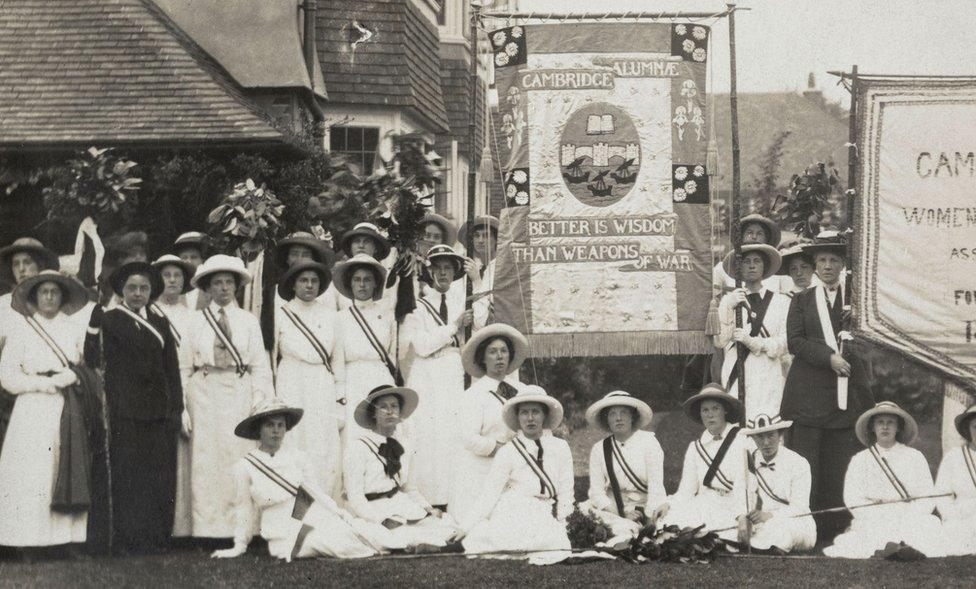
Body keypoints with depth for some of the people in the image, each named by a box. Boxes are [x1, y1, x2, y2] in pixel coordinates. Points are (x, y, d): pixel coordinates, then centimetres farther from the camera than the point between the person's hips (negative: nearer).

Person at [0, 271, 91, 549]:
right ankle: (29, 541, -8)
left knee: (70, 478, -7)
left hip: (69, 412, 1)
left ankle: (67, 535, -6)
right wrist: (44, 383, -7)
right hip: (33, 413, -1)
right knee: (30, 477, -8)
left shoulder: (76, 330, 14)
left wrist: (63, 379, -10)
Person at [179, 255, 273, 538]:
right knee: (206, 462, -2)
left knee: (239, 459, -4)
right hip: (205, 395, 0)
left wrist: (260, 404, -2)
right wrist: (182, 405, 1)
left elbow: (260, 366, 8)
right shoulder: (197, 320, 9)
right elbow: (184, 366, 9)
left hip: (239, 396, 0)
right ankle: (209, 528, -1)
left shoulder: (249, 321, 11)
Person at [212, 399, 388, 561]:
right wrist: (239, 546, 12)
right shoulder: (244, 468, -1)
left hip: (315, 518, 4)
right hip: (284, 536, -4)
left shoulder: (297, 458, 7)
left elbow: (315, 492, 10)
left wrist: (341, 513, -2)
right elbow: (244, 510, 9)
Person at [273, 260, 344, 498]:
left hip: (323, 389, 2)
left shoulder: (329, 315, 9)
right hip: (292, 389, -2)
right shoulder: (280, 315, 2)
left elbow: (337, 356, 12)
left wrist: (340, 396, 8)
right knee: (295, 447, -6)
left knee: (327, 450, -5)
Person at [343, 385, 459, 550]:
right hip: (371, 515, -6)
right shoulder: (357, 448, -8)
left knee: (446, 524, -18)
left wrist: (428, 508, 3)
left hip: (404, 508, 6)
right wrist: (384, 521, -22)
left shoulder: (405, 448, 11)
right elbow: (356, 499, -11)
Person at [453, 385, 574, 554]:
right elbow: (489, 493, 2)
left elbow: (565, 492, 14)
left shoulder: (560, 448, 12)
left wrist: (559, 525, 5)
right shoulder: (507, 452, 4)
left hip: (546, 521, 2)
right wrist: (465, 528, -3)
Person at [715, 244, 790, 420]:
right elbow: (719, 341, 3)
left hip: (767, 378, -1)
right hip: (735, 377, 1)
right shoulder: (729, 300, 12)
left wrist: (752, 342, -11)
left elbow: (784, 344, 2)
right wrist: (729, 308, -9)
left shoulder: (781, 302, 7)